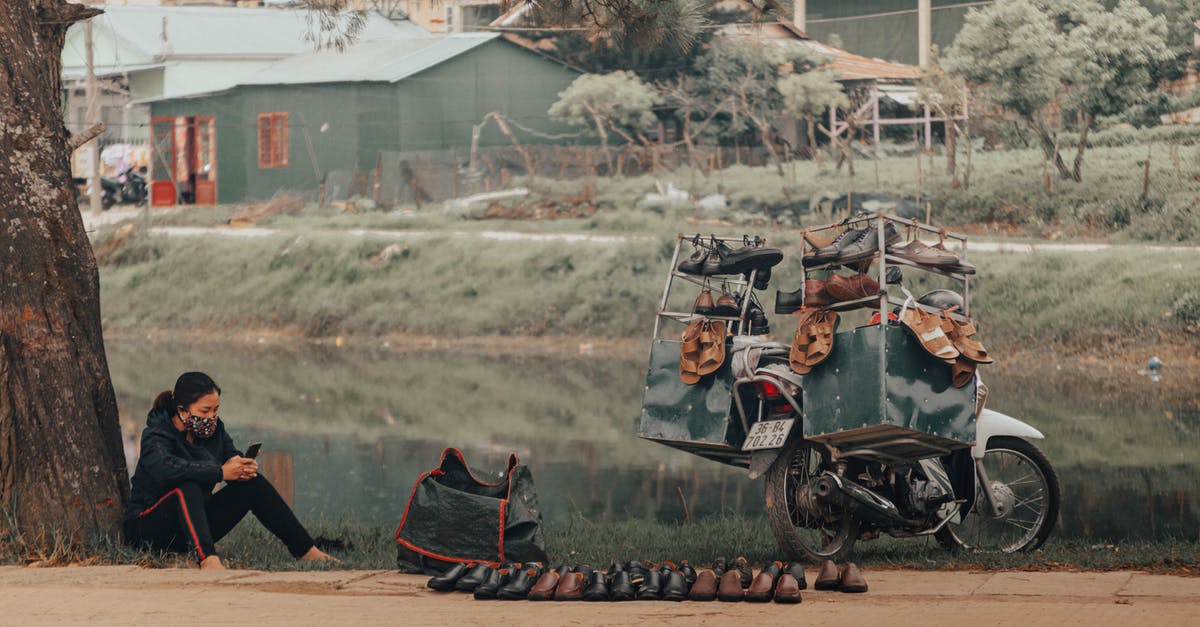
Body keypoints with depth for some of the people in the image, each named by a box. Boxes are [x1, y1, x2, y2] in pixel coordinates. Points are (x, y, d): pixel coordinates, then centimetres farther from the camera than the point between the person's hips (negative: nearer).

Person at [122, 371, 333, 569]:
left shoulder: (214, 430, 3)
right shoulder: (156, 436, -20)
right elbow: (166, 469, -40)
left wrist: (245, 468, -24)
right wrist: (221, 472, -40)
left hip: (194, 525, 7)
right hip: (147, 528, -7)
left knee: (253, 483, -5)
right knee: (187, 488, -36)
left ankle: (306, 551, -4)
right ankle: (208, 559, -58)